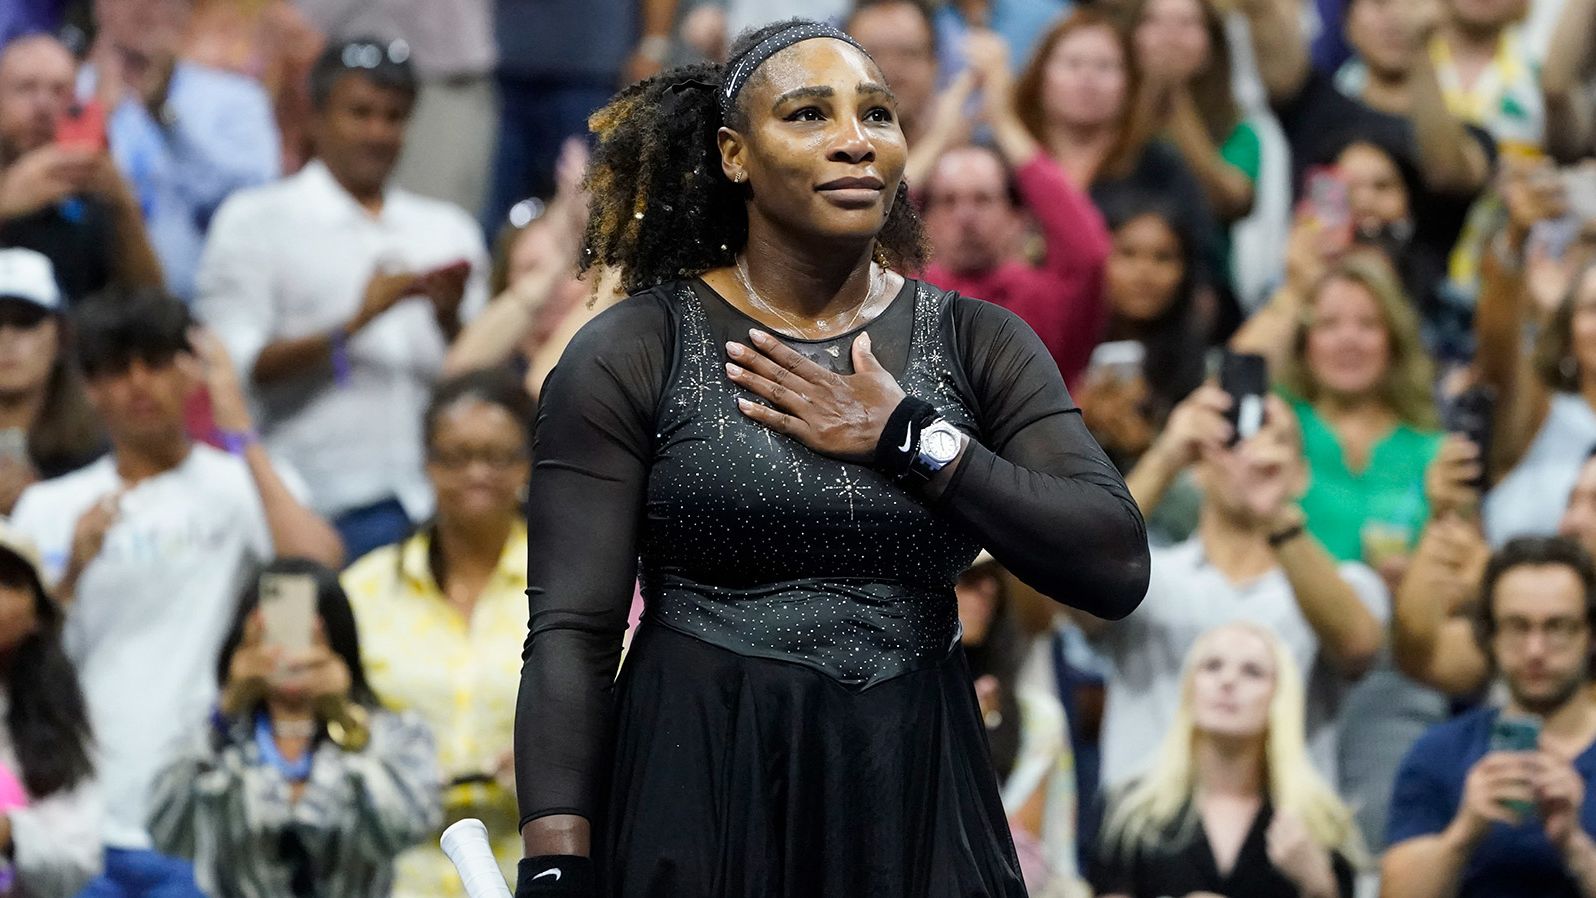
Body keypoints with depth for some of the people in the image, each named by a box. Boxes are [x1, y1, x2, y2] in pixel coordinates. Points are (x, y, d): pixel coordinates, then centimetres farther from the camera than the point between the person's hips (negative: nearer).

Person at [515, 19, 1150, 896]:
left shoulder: (978, 344, 4)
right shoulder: (630, 356, -4)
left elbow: (1116, 565, -6)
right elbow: (570, 635, -9)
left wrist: (907, 436, -11)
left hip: (918, 799, 3)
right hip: (698, 796, -3)